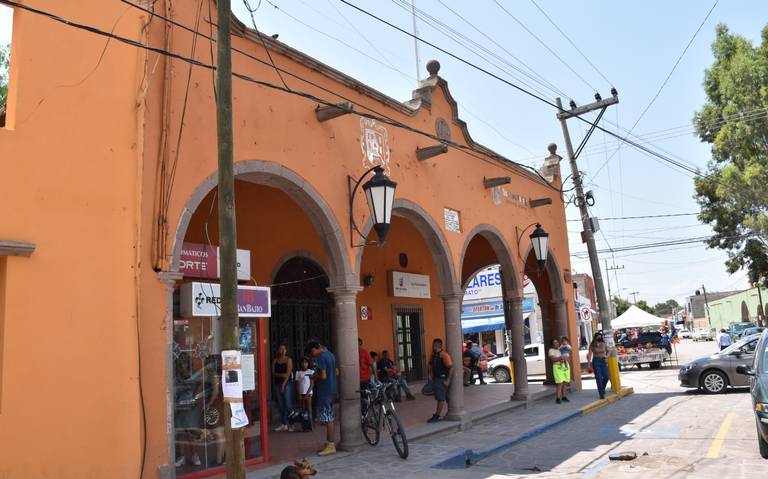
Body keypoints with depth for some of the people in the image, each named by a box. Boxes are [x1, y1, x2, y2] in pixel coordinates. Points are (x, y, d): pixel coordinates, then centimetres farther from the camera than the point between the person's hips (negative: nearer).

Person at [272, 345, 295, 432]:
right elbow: (273, 372, 4)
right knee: (280, 405, 5)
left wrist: (283, 385, -12)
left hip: (287, 383, -4)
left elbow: (288, 373, -7)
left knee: (288, 404, -10)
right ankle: (283, 424, 10)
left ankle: (288, 424, -7)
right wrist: (281, 375, -12)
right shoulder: (275, 360, 10)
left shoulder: (288, 360, 0)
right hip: (277, 383, 4)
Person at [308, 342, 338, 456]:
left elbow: (323, 376, -22)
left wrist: (315, 376, -5)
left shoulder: (321, 357, -16)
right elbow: (336, 373, 18)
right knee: (331, 418, 13)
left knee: (328, 419, -6)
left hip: (324, 391, -9)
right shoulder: (331, 355, 12)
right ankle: (330, 443, 20)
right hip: (332, 390, 9)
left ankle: (330, 446, -2)